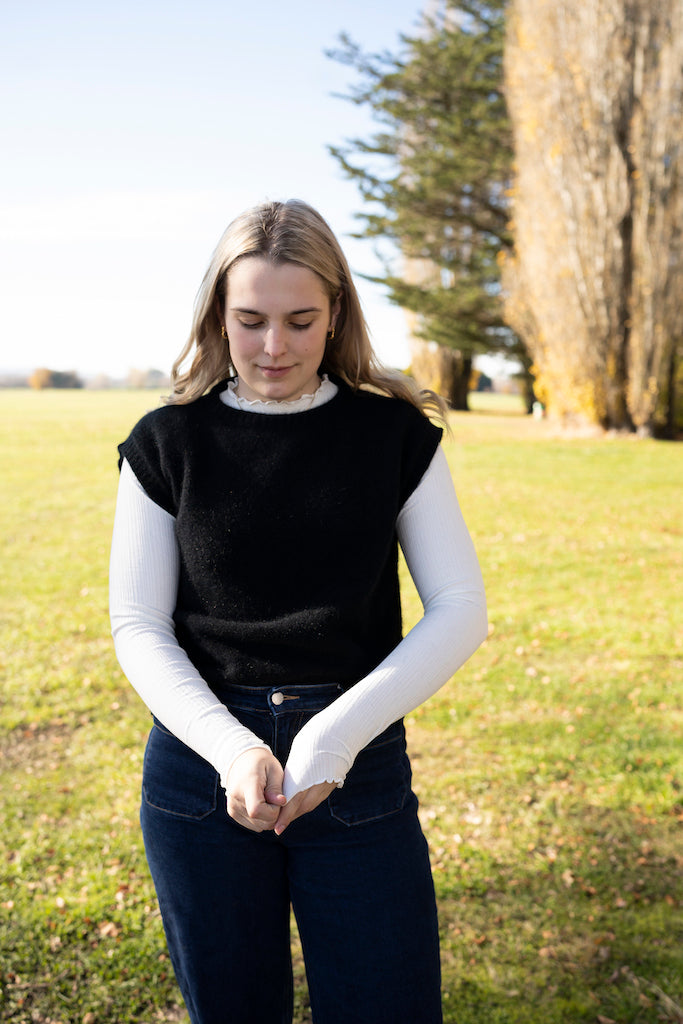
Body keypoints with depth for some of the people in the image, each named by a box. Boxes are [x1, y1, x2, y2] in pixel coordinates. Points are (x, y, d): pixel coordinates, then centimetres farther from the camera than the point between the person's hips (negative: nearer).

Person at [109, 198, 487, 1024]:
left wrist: (338, 733, -16)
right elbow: (138, 626, -1)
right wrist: (231, 747, -17)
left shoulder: (394, 436, -1)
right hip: (203, 763, 1)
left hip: (359, 768, 0)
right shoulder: (168, 444, -1)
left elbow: (461, 610, -4)